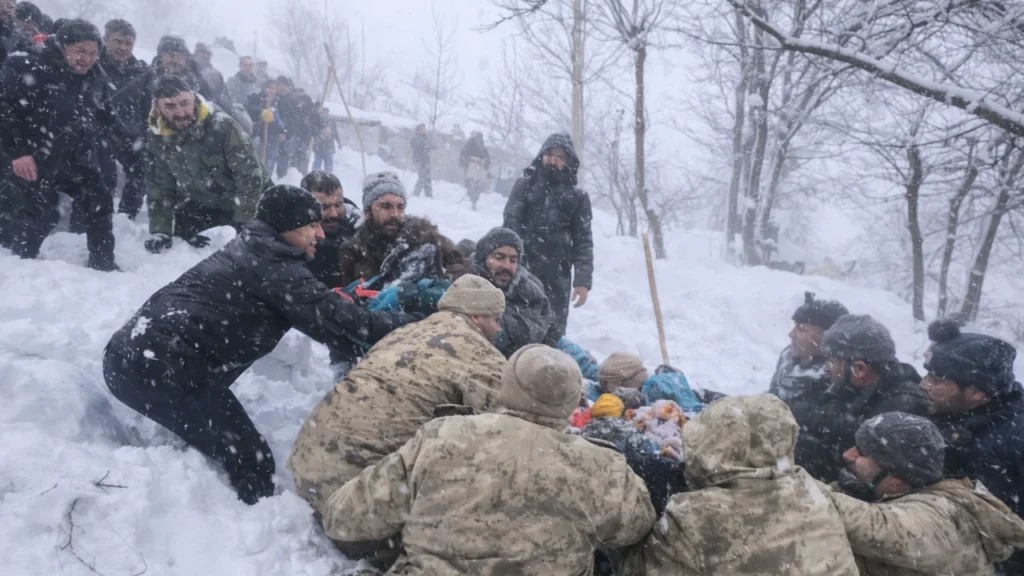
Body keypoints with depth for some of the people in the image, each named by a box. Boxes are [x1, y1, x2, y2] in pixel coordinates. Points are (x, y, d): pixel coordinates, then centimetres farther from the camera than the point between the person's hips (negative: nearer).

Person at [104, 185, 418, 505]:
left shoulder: (253, 253, 19)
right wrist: (412, 324, -14)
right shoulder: (271, 264, -11)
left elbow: (314, 308, 22)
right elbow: (328, 318, -17)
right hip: (161, 367, -10)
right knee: (251, 462, -8)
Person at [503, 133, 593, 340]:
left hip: (557, 278, 0)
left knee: (554, 332, 1)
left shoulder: (577, 197, 9)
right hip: (521, 271, 0)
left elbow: (583, 242, 5)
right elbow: (511, 225, -1)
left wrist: (583, 280, -7)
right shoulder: (524, 185, 8)